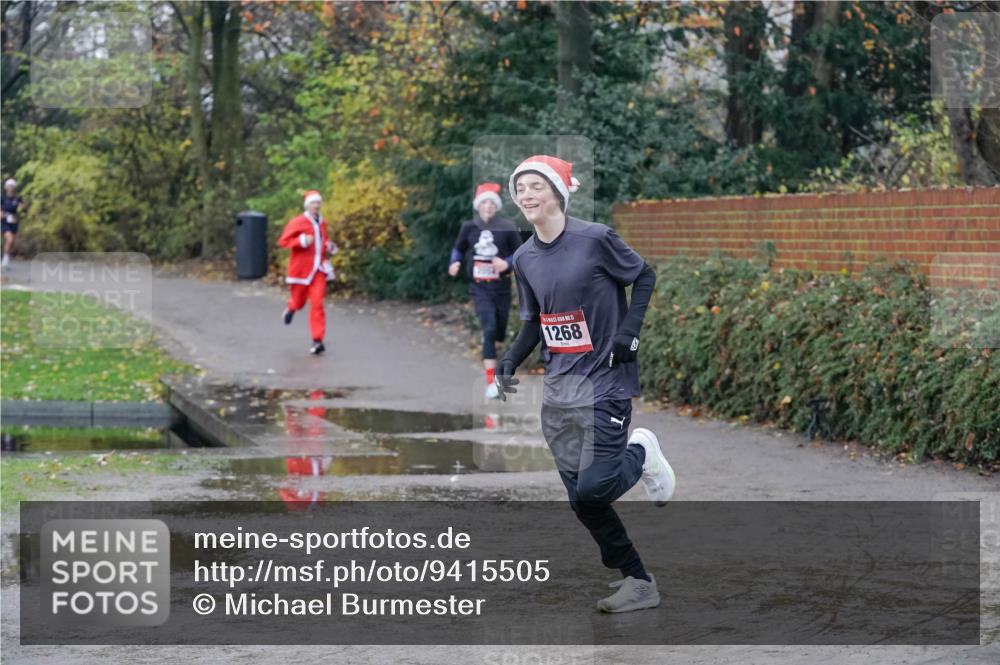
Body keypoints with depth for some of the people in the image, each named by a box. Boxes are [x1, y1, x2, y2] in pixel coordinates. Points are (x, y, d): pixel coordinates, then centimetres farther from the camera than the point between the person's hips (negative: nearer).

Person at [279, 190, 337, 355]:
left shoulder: (322, 223, 10)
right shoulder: (298, 223, -8)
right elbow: (283, 241, -11)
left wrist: (329, 247, 6)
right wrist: (302, 241, -22)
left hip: (318, 269, 3)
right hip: (301, 268, -3)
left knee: (317, 303, -10)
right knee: (299, 302, 12)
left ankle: (317, 340, -12)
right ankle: (291, 308, 52)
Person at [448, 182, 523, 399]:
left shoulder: (507, 227, -6)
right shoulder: (468, 227, 0)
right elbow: (458, 248, 16)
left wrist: (507, 263, -18)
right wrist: (455, 262, -4)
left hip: (501, 287, 1)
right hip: (479, 287, -1)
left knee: (499, 333, 12)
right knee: (489, 329, -19)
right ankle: (491, 382, -22)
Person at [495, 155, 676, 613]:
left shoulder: (595, 239, -11)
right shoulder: (525, 258, 8)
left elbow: (645, 277, -1)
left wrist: (629, 331, -12)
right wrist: (510, 362, 1)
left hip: (605, 381, -6)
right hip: (558, 387, 6)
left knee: (594, 489, -15)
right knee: (582, 500, 2)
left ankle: (640, 453, 17)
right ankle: (638, 583, 14)